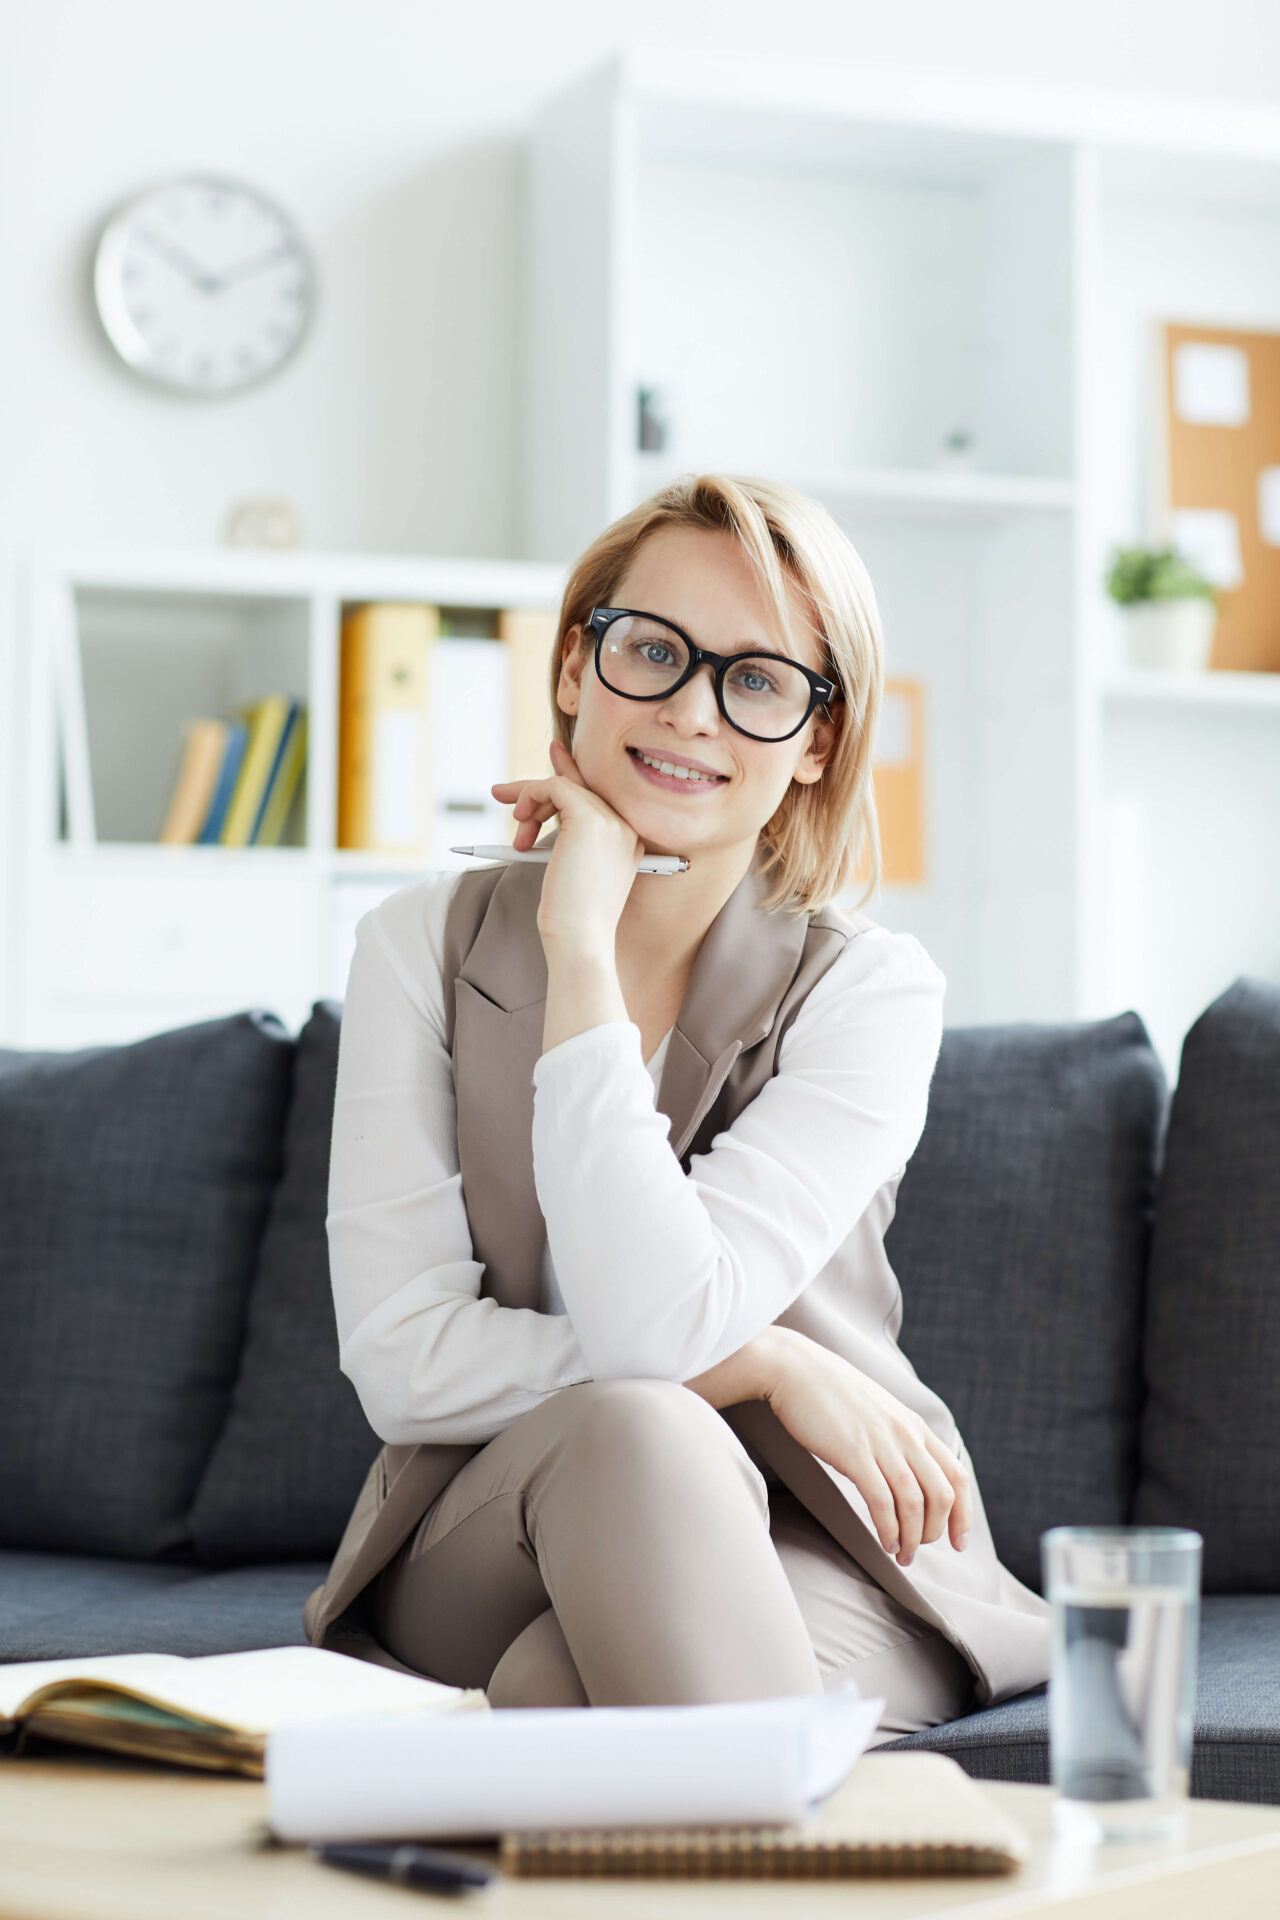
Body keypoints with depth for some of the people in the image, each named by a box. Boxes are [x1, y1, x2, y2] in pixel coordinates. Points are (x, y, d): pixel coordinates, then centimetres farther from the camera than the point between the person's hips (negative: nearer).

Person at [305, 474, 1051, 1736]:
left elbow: (657, 1318, -22)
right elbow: (401, 1359, -9)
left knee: (552, 1695, -37)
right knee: (633, 1427, -34)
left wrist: (582, 946, -18)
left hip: (808, 1553, -2)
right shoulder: (424, 946, 0)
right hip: (488, 1545, 3)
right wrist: (770, 1367, -16)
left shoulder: (872, 992, -6)